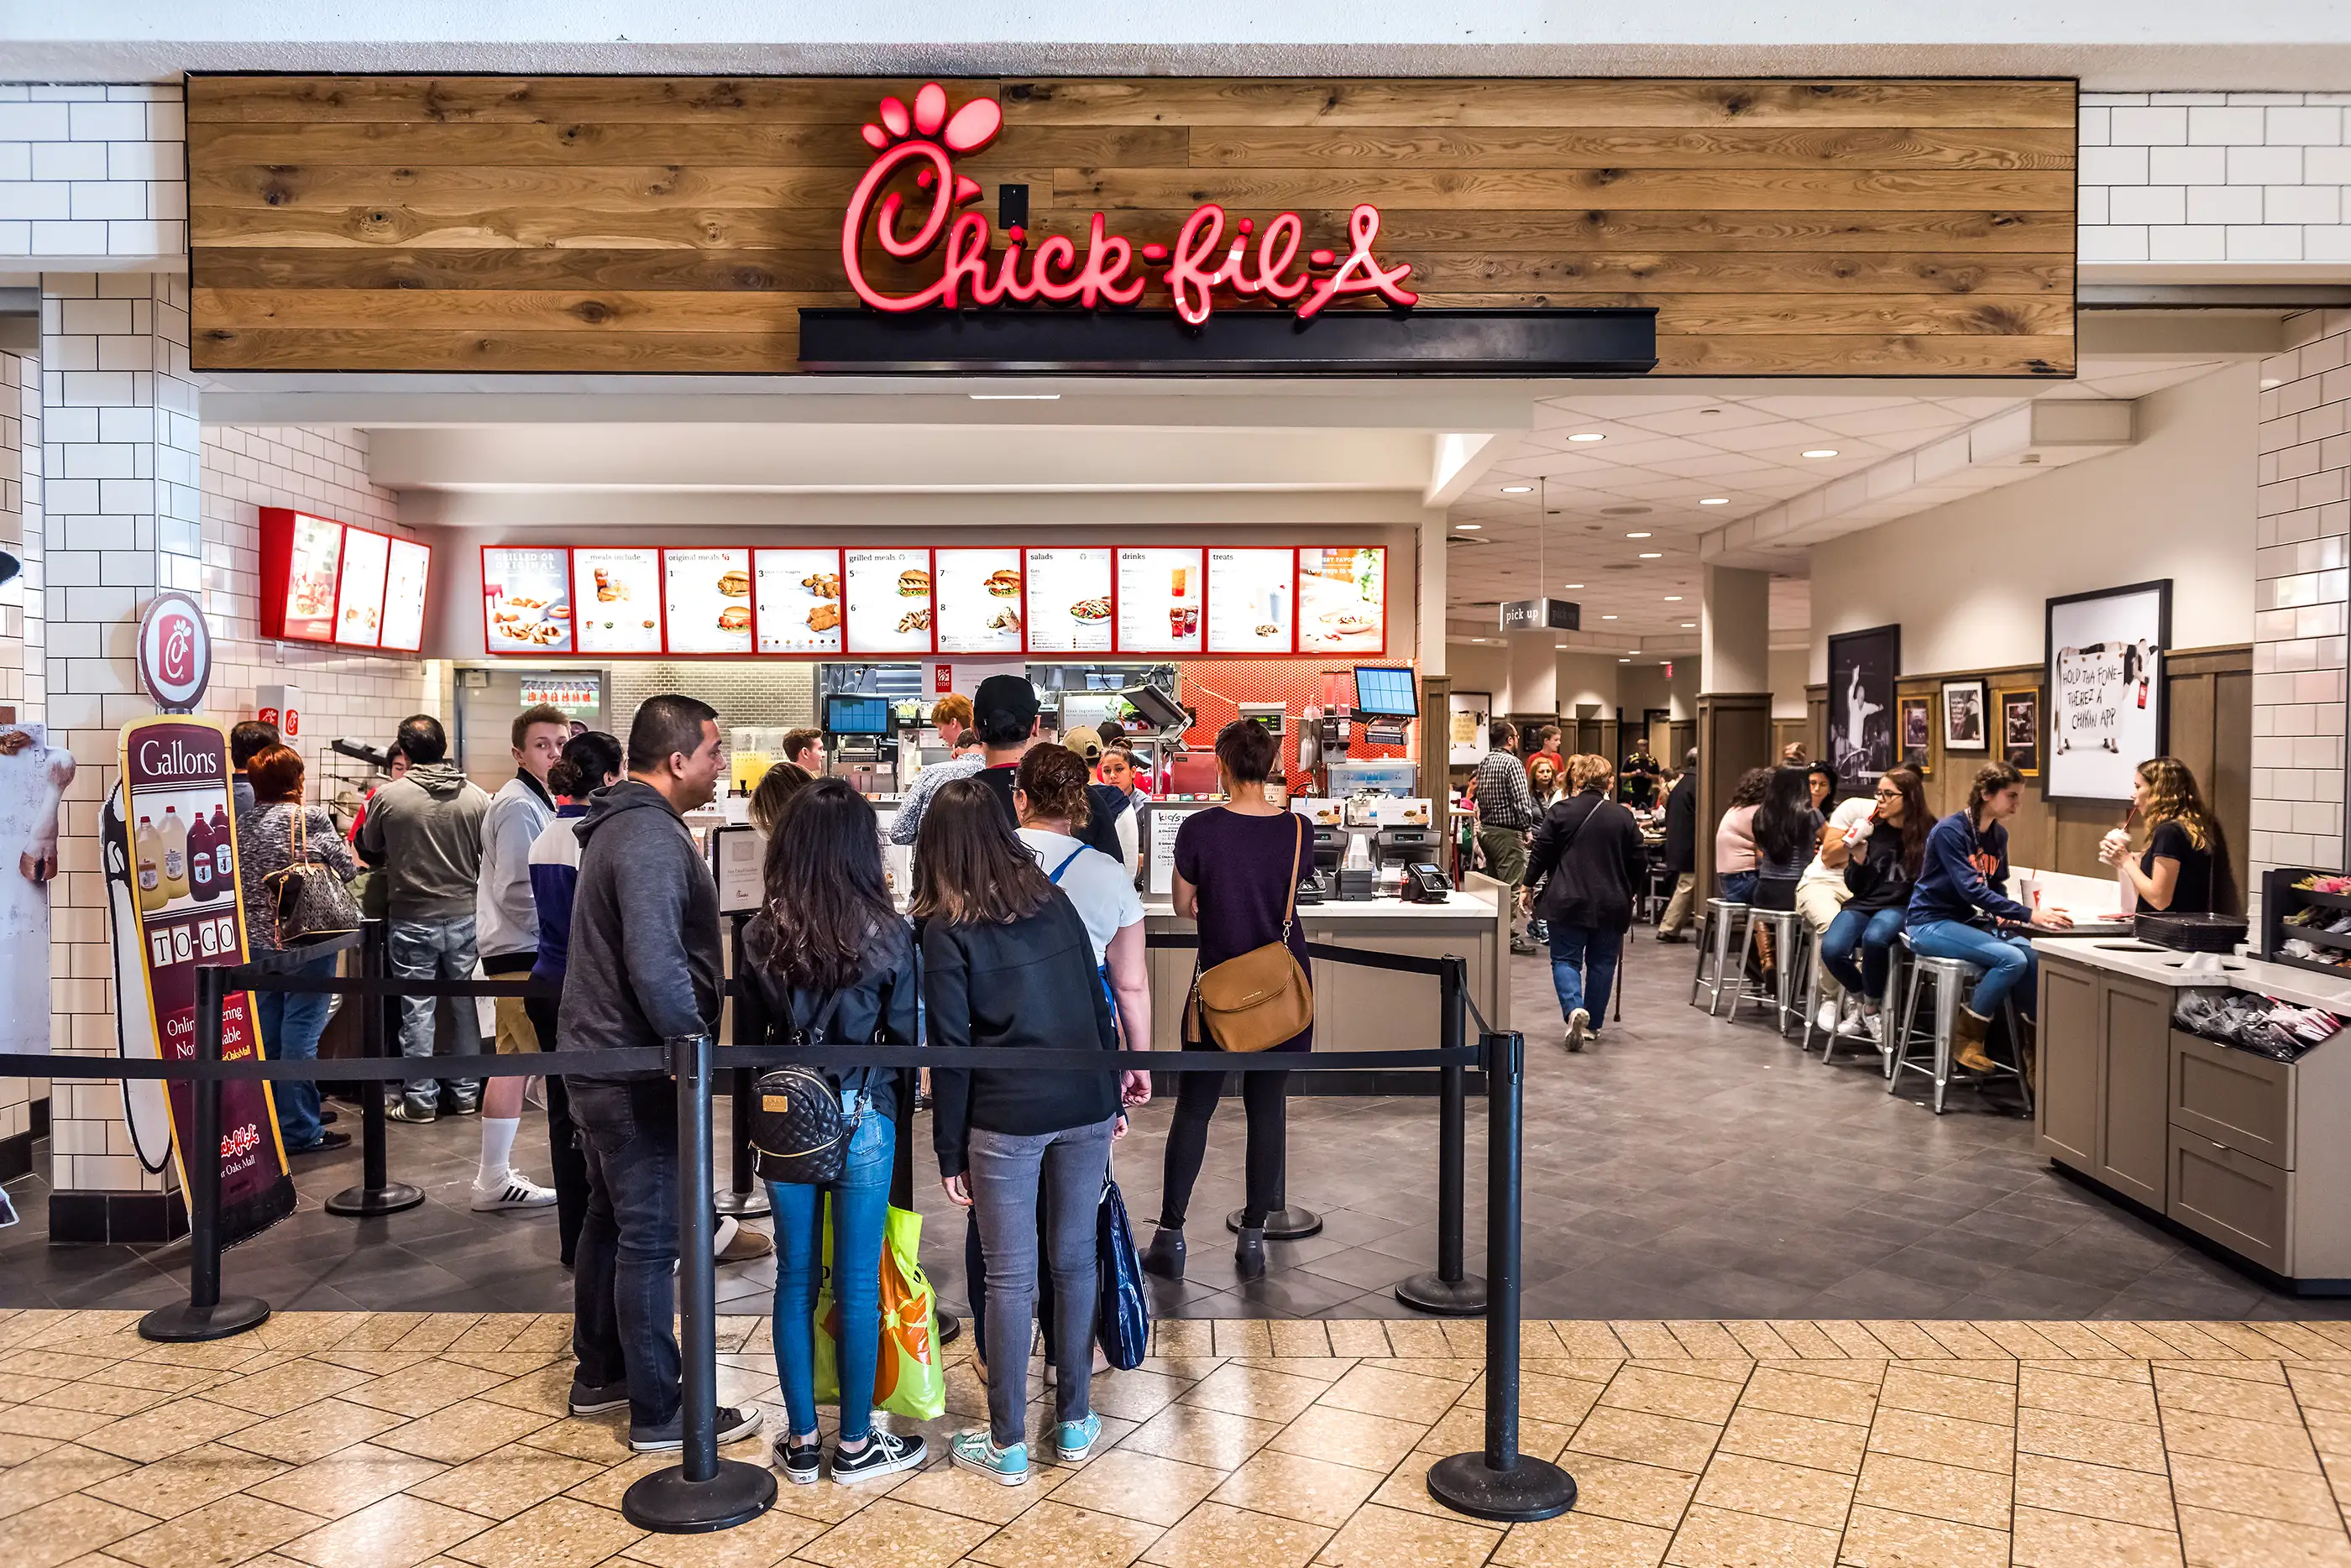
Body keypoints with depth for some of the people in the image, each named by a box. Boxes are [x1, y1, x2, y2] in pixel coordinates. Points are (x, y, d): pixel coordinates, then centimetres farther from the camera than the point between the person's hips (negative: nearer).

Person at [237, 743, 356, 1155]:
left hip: (256, 943, 6)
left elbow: (235, 878, 10)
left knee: (265, 1035, 14)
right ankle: (299, 1132, 2)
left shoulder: (242, 821, 4)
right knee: (300, 1035, -2)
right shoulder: (312, 817, -12)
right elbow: (347, 869, -6)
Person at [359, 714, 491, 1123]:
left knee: (417, 1009, 5)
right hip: (464, 915, 2)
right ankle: (466, 1092, 18)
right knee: (465, 1003, 11)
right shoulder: (476, 797, -6)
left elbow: (370, 850, 5)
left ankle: (421, 1099, 10)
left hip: (411, 919, -2)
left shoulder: (388, 796, -10)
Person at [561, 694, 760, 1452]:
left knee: (611, 1219, 20)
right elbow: (657, 964, -30)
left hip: (601, 1057, 11)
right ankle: (659, 1414, 7)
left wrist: (691, 1039, 20)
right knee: (652, 1237, -2)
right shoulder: (652, 837, -21)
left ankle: (599, 1374, 34)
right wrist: (700, 1048, -22)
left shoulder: (622, 824, 13)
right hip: (636, 1071, -11)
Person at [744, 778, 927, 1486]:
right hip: (863, 1118, -3)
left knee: (796, 1278, 13)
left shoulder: (761, 934, -5)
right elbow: (905, 1034, -5)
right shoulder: (889, 934, -12)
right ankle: (855, 1445, 20)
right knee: (858, 1286, 8)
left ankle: (800, 1442, 23)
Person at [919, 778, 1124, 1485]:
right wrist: (1111, 1098, 17)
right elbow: (1098, 1007, 8)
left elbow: (951, 1048, -7)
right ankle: (1074, 1422, 25)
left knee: (1010, 1277, 5)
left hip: (1006, 1118, -4)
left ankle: (1007, 1443, 15)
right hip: (1085, 1105, 4)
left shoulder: (945, 930, -5)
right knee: (1074, 1261, 13)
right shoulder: (1053, 901, 6)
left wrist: (949, 1153, 0)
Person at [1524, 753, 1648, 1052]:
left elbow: (1541, 853, -3)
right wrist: (1628, 892, 21)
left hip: (1568, 902, -2)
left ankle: (1574, 1009, -19)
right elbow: (1639, 861, 5)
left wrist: (1530, 886, 11)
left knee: (1565, 959, 6)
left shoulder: (1560, 811, -5)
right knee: (1602, 963, 13)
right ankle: (1593, 1025, 19)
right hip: (1611, 904, 2)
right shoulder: (1624, 816, 1)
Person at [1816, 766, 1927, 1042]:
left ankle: (1872, 1006, -8)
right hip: (1864, 904, 3)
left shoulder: (1927, 834, -3)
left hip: (1901, 908, -3)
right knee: (1831, 948, -26)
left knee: (1874, 937, -37)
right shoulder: (1870, 830, 5)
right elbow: (1855, 887, 8)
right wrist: (1858, 859, -10)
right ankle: (1860, 998, 7)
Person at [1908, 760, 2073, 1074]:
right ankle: (1967, 1038, -10)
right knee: (2012, 959, -26)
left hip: (1970, 921, 7)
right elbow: (1972, 890, -25)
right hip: (1933, 923, -7)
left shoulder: (1999, 835, 8)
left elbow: (1997, 886, 18)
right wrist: (2029, 915, -30)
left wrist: (2003, 916, -5)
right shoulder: (1949, 831, -17)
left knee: (2034, 956, -19)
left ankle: (2032, 1045, -5)